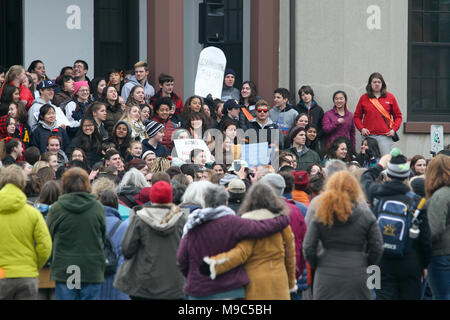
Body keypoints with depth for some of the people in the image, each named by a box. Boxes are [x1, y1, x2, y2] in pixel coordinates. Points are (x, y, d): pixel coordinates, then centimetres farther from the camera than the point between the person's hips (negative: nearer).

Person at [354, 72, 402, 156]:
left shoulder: (390, 97, 8)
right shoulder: (364, 98, 9)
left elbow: (398, 116, 13)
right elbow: (357, 116, 13)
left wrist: (394, 129, -1)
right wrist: (361, 128, -3)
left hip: (385, 136, -1)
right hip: (368, 135, 1)